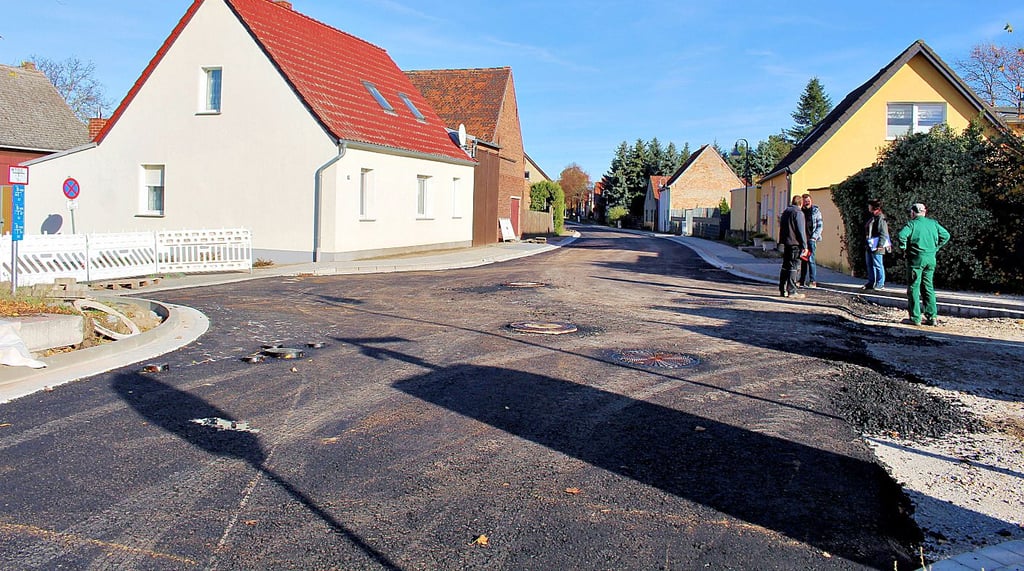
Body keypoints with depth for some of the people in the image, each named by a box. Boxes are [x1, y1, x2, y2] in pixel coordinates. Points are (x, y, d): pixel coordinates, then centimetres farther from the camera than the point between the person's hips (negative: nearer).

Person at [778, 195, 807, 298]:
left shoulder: (785, 212, 15)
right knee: (794, 267, -6)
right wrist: (804, 245, -10)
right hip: (795, 243, -8)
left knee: (785, 266, 12)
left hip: (786, 243, 8)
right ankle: (791, 291, -7)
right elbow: (801, 231, -13)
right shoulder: (798, 213, -10)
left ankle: (782, 290, 14)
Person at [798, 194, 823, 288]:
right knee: (803, 260, 7)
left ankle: (813, 281, -7)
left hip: (812, 238, -4)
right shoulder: (801, 211, 11)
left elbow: (820, 226, -1)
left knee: (810, 259, -10)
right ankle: (802, 281, 13)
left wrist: (814, 237, -11)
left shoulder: (816, 211, -1)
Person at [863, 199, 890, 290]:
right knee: (869, 264, 13)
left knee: (878, 265, -4)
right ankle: (871, 283, 22)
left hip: (877, 246, -10)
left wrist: (880, 245, -20)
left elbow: (884, 233, -16)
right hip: (869, 245, 10)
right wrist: (867, 244, 19)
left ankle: (880, 284, 2)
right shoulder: (871, 217, 16)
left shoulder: (880, 218, -13)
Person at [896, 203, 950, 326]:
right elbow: (946, 235, 14)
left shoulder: (912, 223, -7)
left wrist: (904, 248, -7)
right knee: (928, 287, 13)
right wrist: (935, 247, 15)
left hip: (916, 259, -5)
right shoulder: (933, 223, 9)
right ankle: (932, 316, 11)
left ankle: (915, 318, 1)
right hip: (931, 259, 5)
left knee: (913, 287, 1)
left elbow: (901, 236, -22)